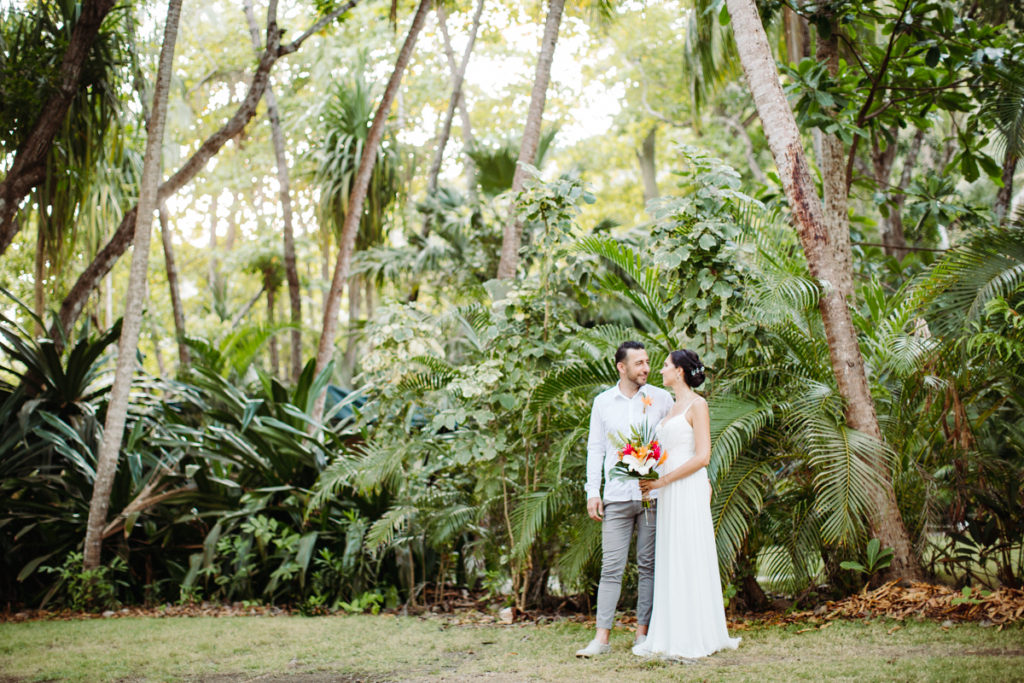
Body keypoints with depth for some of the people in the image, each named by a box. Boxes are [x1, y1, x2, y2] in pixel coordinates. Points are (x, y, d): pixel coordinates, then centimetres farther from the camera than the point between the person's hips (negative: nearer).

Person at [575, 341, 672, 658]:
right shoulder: (603, 402, 9)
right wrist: (592, 492, 2)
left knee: (649, 566, 4)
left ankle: (643, 632, 12)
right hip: (616, 497, 0)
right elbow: (595, 449, 10)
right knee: (611, 567, -3)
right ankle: (602, 637, -2)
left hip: (654, 495, 0)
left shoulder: (661, 398, 6)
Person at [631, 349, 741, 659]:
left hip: (687, 492, -9)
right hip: (669, 493, 9)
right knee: (670, 563, 8)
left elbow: (702, 457, -16)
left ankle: (694, 638, -1)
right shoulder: (674, 407, 18)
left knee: (689, 561, -6)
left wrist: (662, 481, -15)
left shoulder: (697, 405, -9)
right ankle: (673, 636, 12)